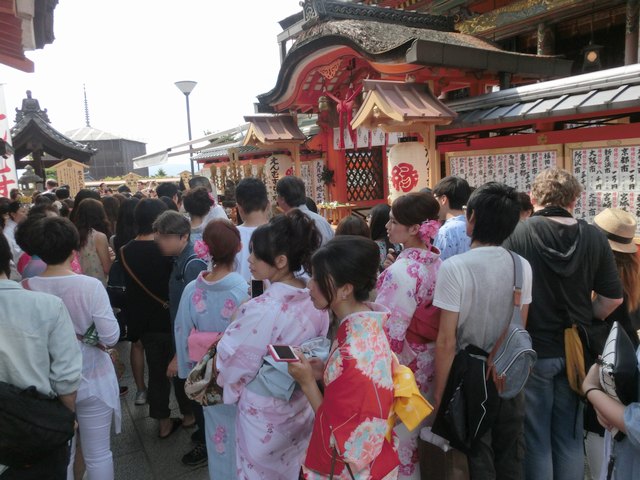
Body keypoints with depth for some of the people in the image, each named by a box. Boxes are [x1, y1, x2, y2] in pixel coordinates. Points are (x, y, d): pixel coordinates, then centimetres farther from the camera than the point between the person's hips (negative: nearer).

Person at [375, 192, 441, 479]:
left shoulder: (401, 271, -26)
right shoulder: (436, 261, -1)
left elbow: (388, 330, -23)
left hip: (403, 365, -8)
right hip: (428, 360, 8)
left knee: (399, 436, 9)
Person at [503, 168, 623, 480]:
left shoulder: (516, 234, -15)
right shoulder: (594, 238, -5)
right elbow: (613, 299, -2)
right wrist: (585, 321, 15)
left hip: (531, 350, -3)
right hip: (575, 350, 4)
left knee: (535, 440, 12)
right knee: (570, 438, 19)